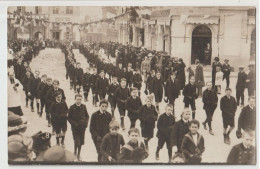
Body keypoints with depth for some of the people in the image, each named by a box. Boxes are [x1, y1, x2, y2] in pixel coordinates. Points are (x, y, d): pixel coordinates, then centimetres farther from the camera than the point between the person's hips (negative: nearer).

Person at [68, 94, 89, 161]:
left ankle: (78, 154, 28)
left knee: (81, 141, 9)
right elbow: (69, 118, -2)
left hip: (82, 127, 3)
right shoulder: (72, 107, -6)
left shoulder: (83, 107, 1)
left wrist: (86, 123, -4)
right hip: (75, 127, -3)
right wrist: (74, 124, -13)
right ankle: (75, 152, 20)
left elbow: (87, 116, 11)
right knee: (77, 141, -8)